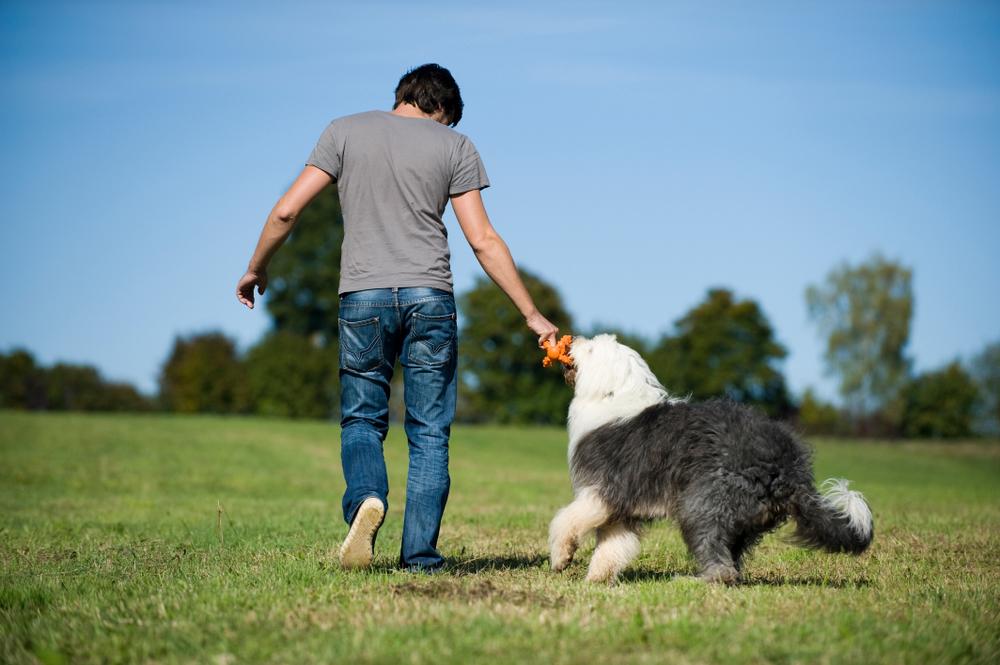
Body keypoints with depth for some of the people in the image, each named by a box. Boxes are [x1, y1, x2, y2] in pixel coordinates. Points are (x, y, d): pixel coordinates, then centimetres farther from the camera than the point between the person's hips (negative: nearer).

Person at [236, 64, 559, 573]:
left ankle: (366, 498, -17)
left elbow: (287, 210, 2)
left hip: (363, 297, 0)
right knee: (429, 431, 7)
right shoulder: (454, 145, 7)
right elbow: (483, 241, 2)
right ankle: (420, 555, 3)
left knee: (361, 420, 12)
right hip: (430, 299, 0)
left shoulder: (344, 132, 8)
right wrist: (532, 315, 7)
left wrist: (256, 270, 17)